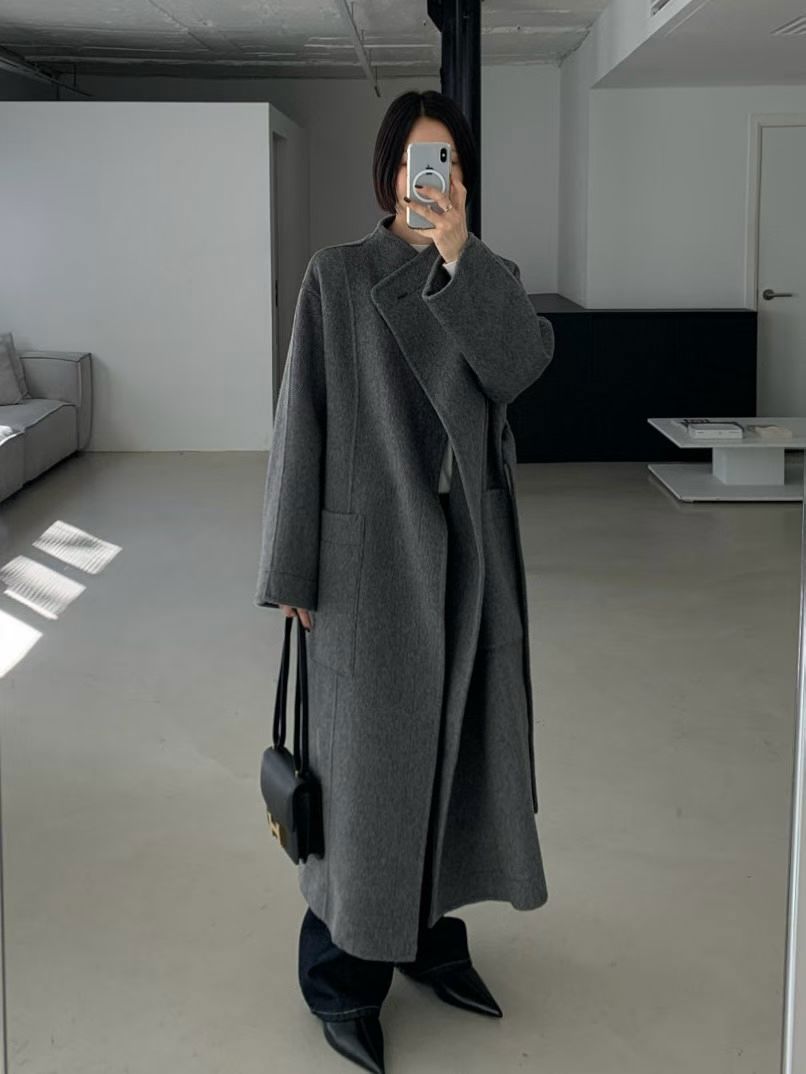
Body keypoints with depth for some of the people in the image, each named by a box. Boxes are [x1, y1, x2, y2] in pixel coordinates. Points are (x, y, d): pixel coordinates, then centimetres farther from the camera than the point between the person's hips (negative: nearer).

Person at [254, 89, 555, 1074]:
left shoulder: (490, 278, 8)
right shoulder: (338, 275, -4)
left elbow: (524, 362, -13)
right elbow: (302, 420, -6)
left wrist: (458, 254, -24)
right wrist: (292, 569, -9)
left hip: (470, 548, 5)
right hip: (373, 547, -4)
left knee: (456, 743, 12)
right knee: (368, 756, 1)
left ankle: (433, 935, 30)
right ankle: (343, 976, 15)